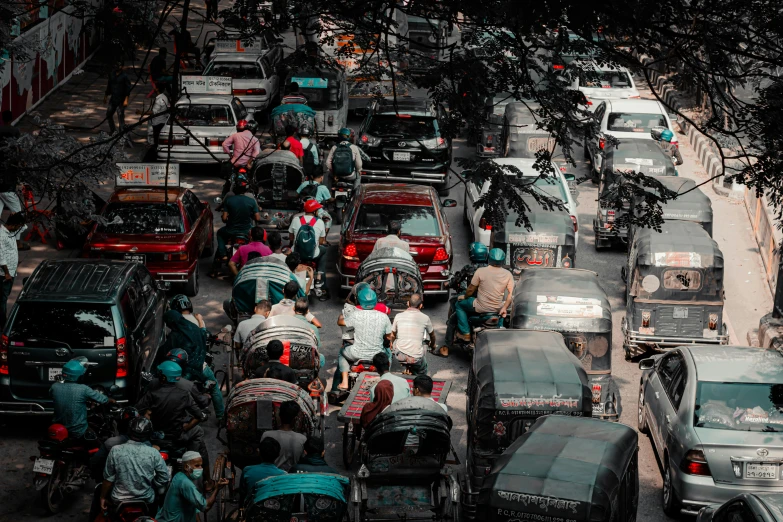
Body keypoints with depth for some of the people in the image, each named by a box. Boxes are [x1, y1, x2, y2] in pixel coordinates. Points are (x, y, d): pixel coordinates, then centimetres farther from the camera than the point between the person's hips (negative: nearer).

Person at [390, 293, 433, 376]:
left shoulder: (398, 316, 1)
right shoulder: (425, 318, -2)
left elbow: (393, 335, 18)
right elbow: (432, 334, 18)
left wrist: (392, 345, 41)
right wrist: (432, 344, 41)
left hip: (400, 356, 0)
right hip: (417, 359, 0)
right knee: (422, 371, 32)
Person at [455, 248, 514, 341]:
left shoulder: (480, 271, -13)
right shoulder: (508, 274, -6)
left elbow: (471, 290, -5)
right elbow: (511, 293, -7)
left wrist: (465, 297, 14)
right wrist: (504, 308, 0)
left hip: (480, 308, -3)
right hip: (497, 308, 3)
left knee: (459, 304, 22)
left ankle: (465, 333, 17)